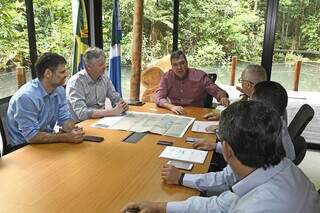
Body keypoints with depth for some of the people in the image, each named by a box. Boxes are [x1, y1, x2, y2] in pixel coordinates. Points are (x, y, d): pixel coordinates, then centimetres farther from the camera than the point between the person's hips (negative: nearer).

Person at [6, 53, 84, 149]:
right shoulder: (27, 97, -24)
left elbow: (64, 118, 2)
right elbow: (31, 136, -25)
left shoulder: (59, 90, -3)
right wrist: (66, 137, -29)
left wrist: (72, 130, -20)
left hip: (47, 140, 6)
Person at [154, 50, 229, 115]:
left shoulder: (200, 76, -6)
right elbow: (158, 97, -10)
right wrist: (171, 107, -30)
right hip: (174, 114, -1)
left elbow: (217, 91, -4)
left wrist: (223, 98, -28)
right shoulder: (167, 77, -2)